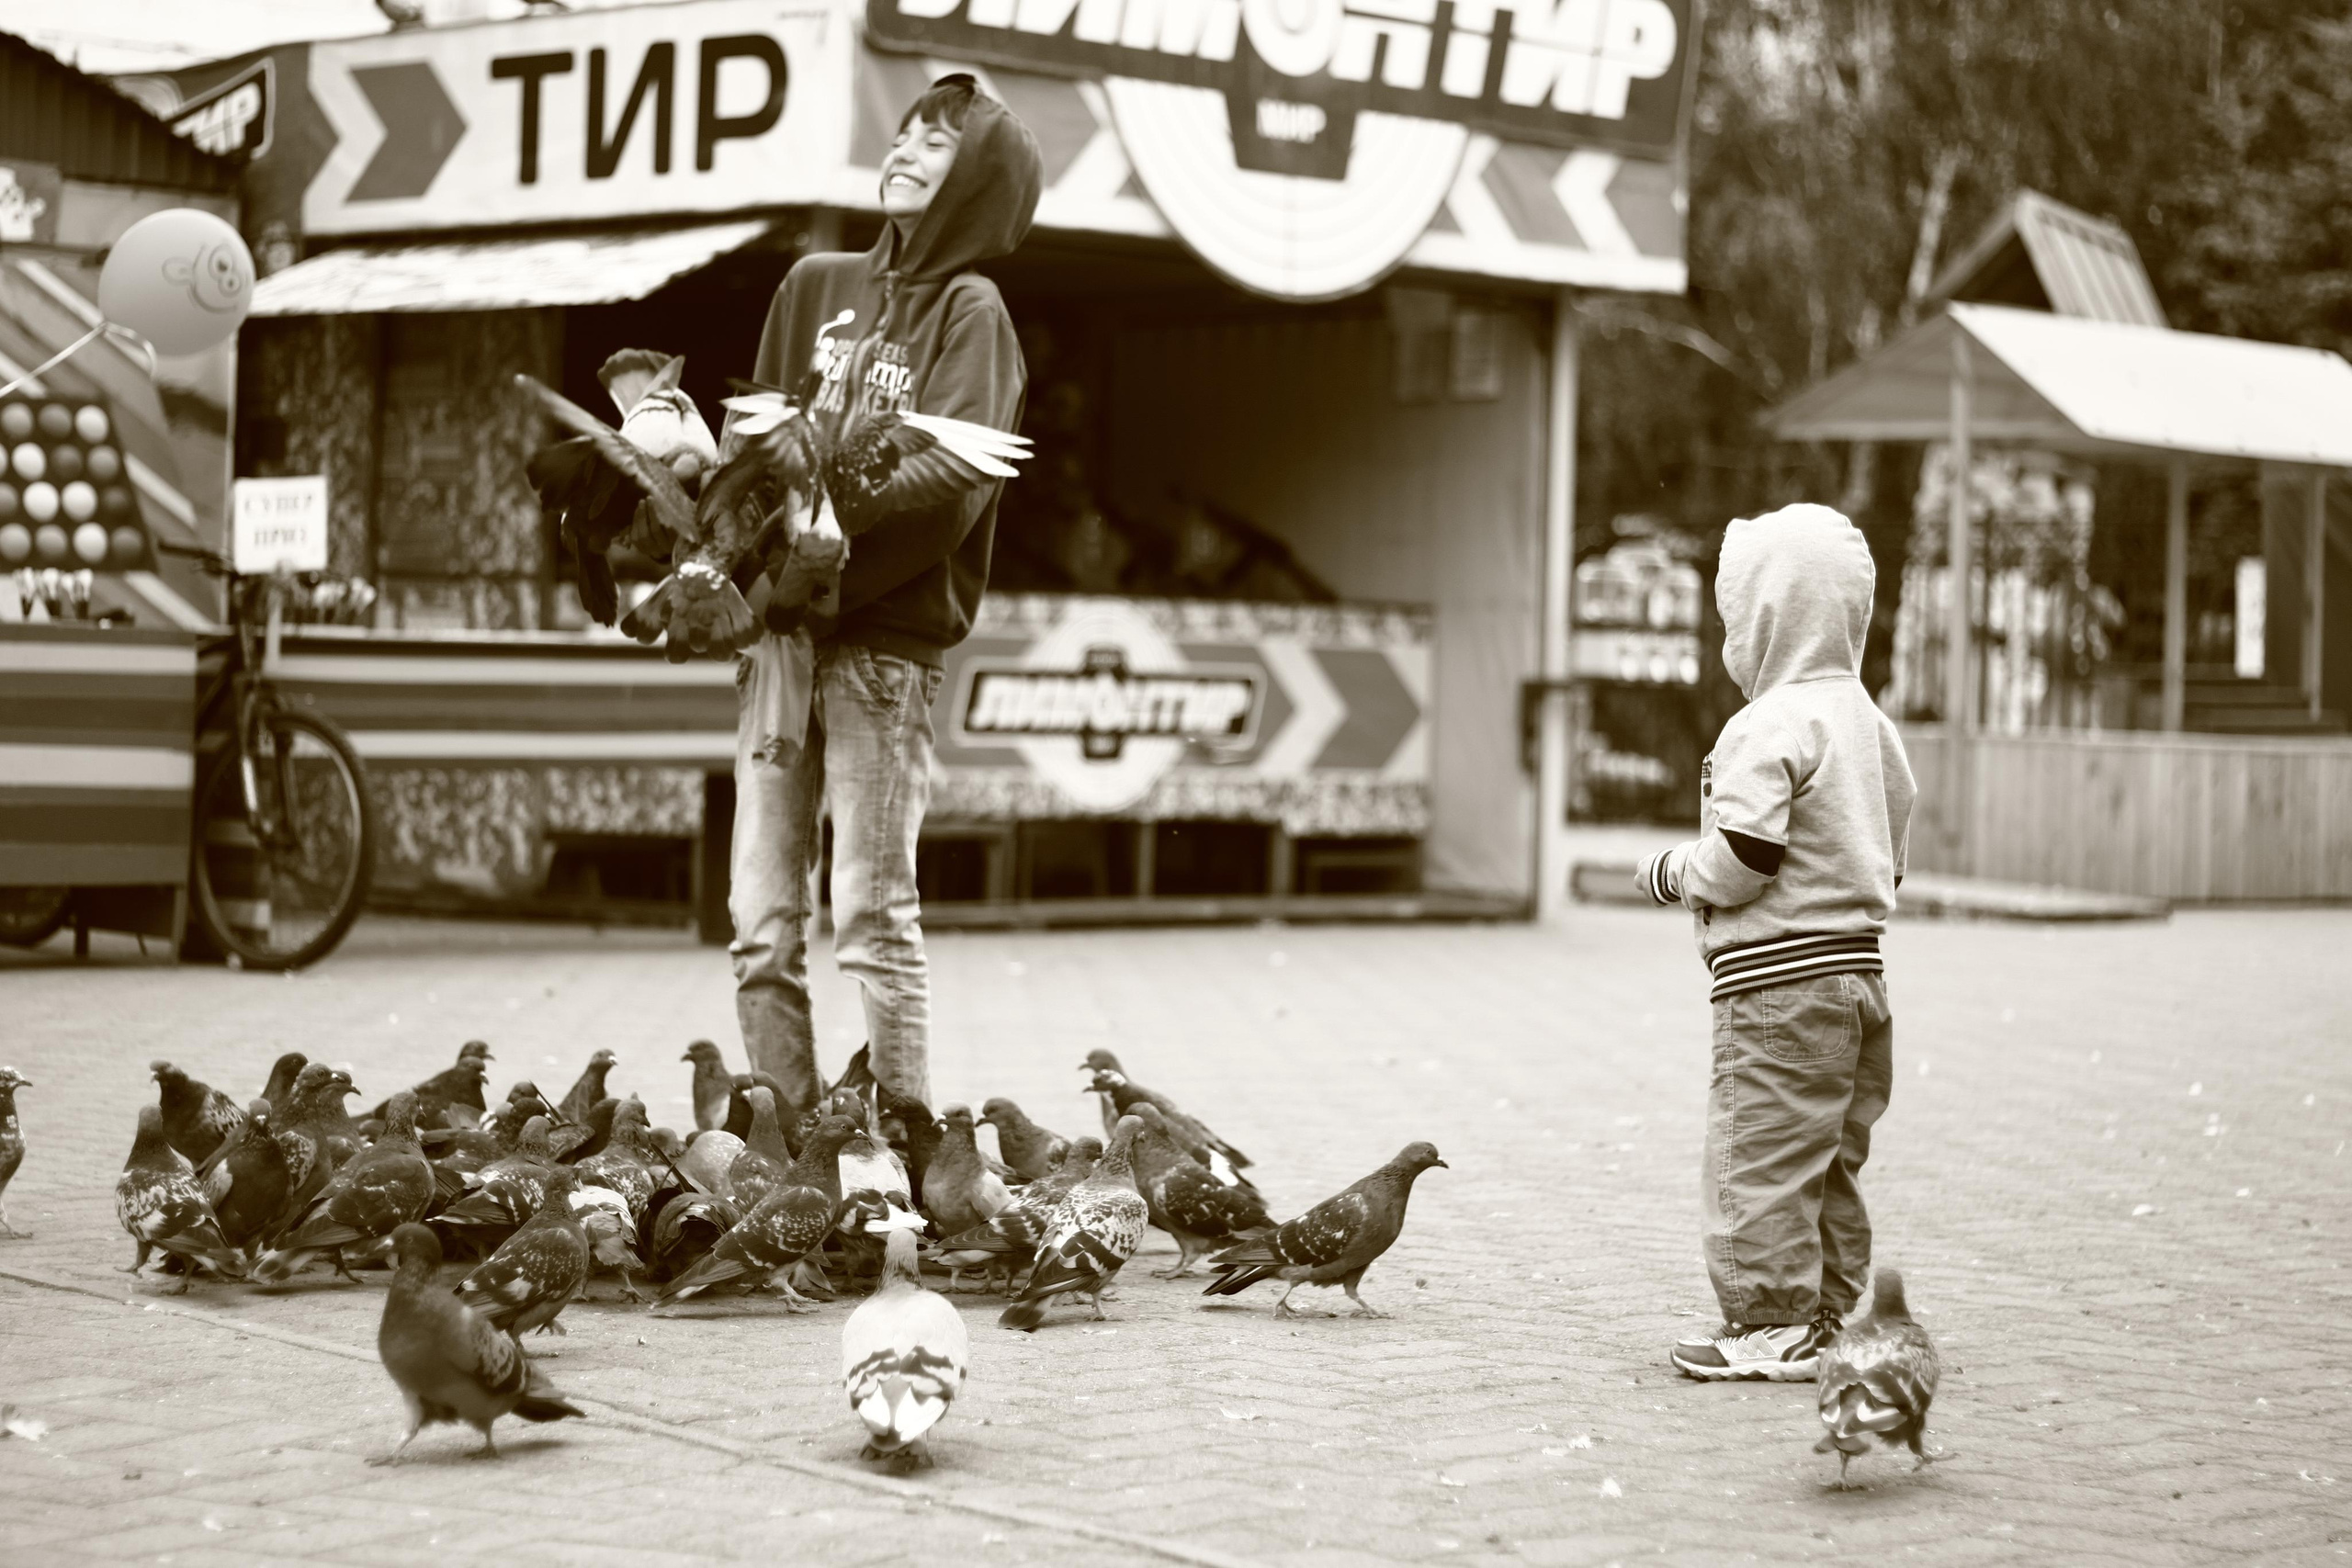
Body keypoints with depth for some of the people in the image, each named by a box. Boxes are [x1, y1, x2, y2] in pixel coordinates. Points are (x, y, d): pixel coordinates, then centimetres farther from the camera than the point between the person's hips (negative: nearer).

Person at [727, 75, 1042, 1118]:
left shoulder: (971, 315, 1)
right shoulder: (815, 289, 18)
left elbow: (954, 479, -13)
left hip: (886, 641, -5)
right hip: (781, 632, 5)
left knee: (872, 918, -8)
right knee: (762, 922, 3)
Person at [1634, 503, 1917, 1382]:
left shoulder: (1772, 726, -16)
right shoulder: (1867, 721, 14)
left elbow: (1740, 858, -21)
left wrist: (1671, 873, -2)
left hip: (1779, 981, -10)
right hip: (1858, 968, 10)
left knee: (1760, 1156, -3)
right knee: (1830, 1162, 14)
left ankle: (1771, 1325, -1)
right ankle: (1826, 1319, 19)